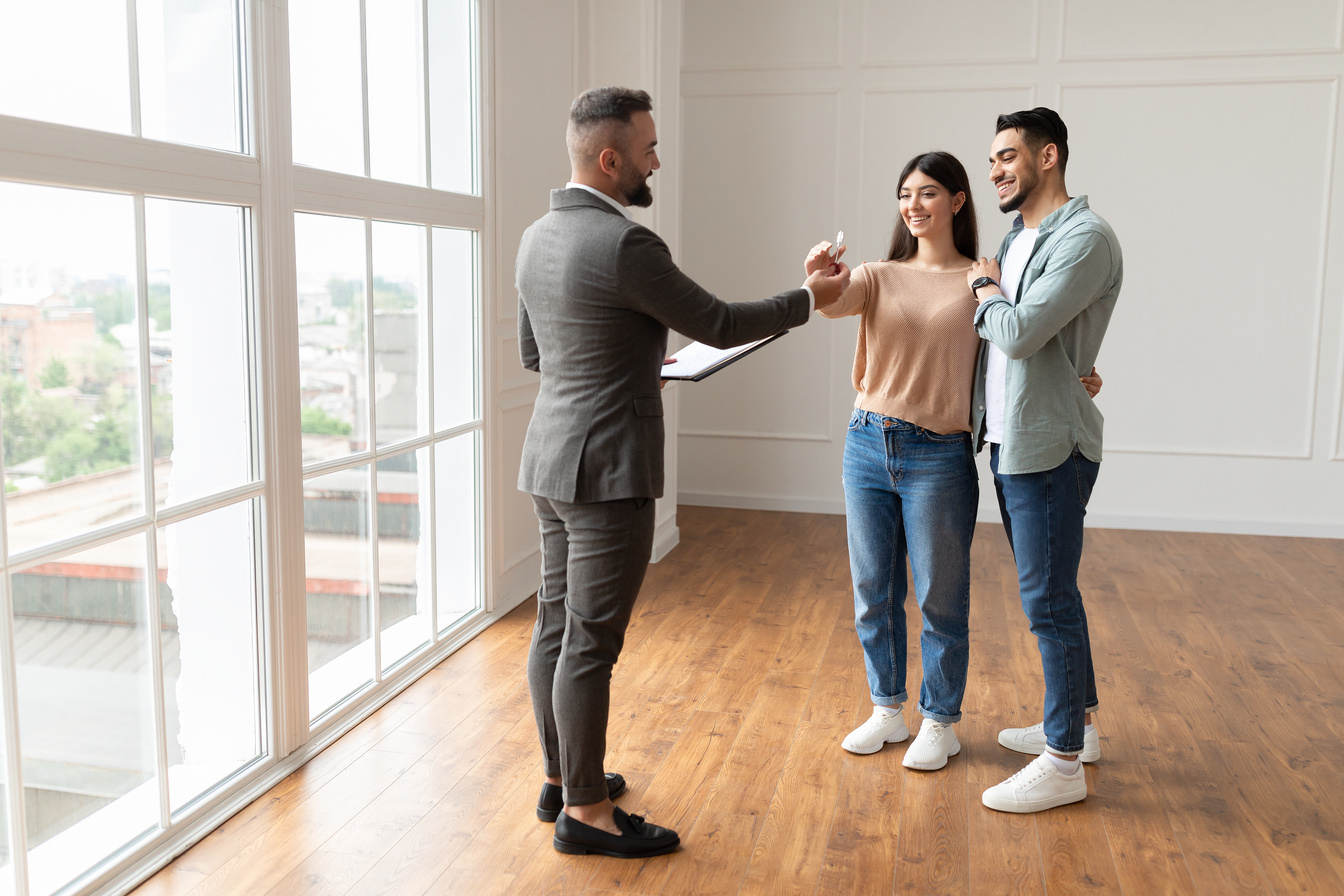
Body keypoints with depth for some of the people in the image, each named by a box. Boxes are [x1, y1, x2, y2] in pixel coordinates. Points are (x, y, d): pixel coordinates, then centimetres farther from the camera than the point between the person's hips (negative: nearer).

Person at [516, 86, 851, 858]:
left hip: (553, 460, 9)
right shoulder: (624, 244, -19)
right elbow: (721, 325, -11)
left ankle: (562, 778, 30)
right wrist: (810, 300, 3)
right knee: (591, 641, -1)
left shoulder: (539, 237, 9)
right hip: (607, 468, -9)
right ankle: (586, 811, 11)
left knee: (556, 623, 15)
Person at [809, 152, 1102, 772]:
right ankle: (887, 710, 31)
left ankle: (940, 722, 25)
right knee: (873, 591, 13)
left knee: (940, 598, 6)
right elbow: (836, 303, -14)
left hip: (939, 457, -4)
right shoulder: (880, 277, 6)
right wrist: (819, 277, -36)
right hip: (867, 444, 4)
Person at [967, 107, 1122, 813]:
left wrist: (986, 287, -7)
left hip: (1048, 447, -9)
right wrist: (988, 291, -1)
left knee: (1048, 599, -4)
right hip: (1009, 441, 9)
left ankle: (1064, 763, 7)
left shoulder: (1085, 238, -15)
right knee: (1048, 591, 18)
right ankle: (1077, 722, 33)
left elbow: (1018, 332, -22)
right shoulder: (1016, 238, 15)